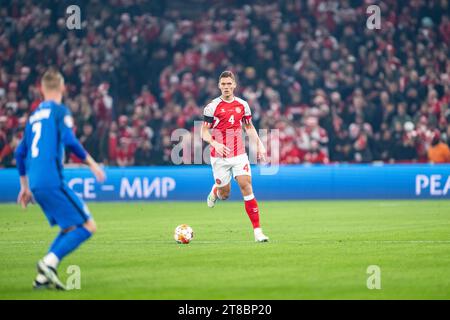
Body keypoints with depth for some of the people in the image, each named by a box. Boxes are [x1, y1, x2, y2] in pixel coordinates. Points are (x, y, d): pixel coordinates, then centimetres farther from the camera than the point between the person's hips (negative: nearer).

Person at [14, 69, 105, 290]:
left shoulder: (34, 115, 20)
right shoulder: (60, 111, -1)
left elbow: (20, 152, 22)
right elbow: (70, 141, -15)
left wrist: (25, 186, 30)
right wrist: (92, 163, -4)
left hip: (36, 184, 8)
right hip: (51, 180, -8)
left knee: (70, 227, 18)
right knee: (87, 226, -6)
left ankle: (43, 277, 6)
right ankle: (49, 262, -21)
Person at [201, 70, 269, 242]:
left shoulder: (242, 105, 5)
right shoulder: (212, 107, -5)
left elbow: (249, 127, 18)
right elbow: (204, 132, -4)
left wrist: (259, 145, 5)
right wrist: (215, 144, -22)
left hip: (239, 155, 2)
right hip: (220, 156, -2)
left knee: (246, 186, -13)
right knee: (225, 194, 4)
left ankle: (257, 230, -14)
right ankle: (215, 190, 45)